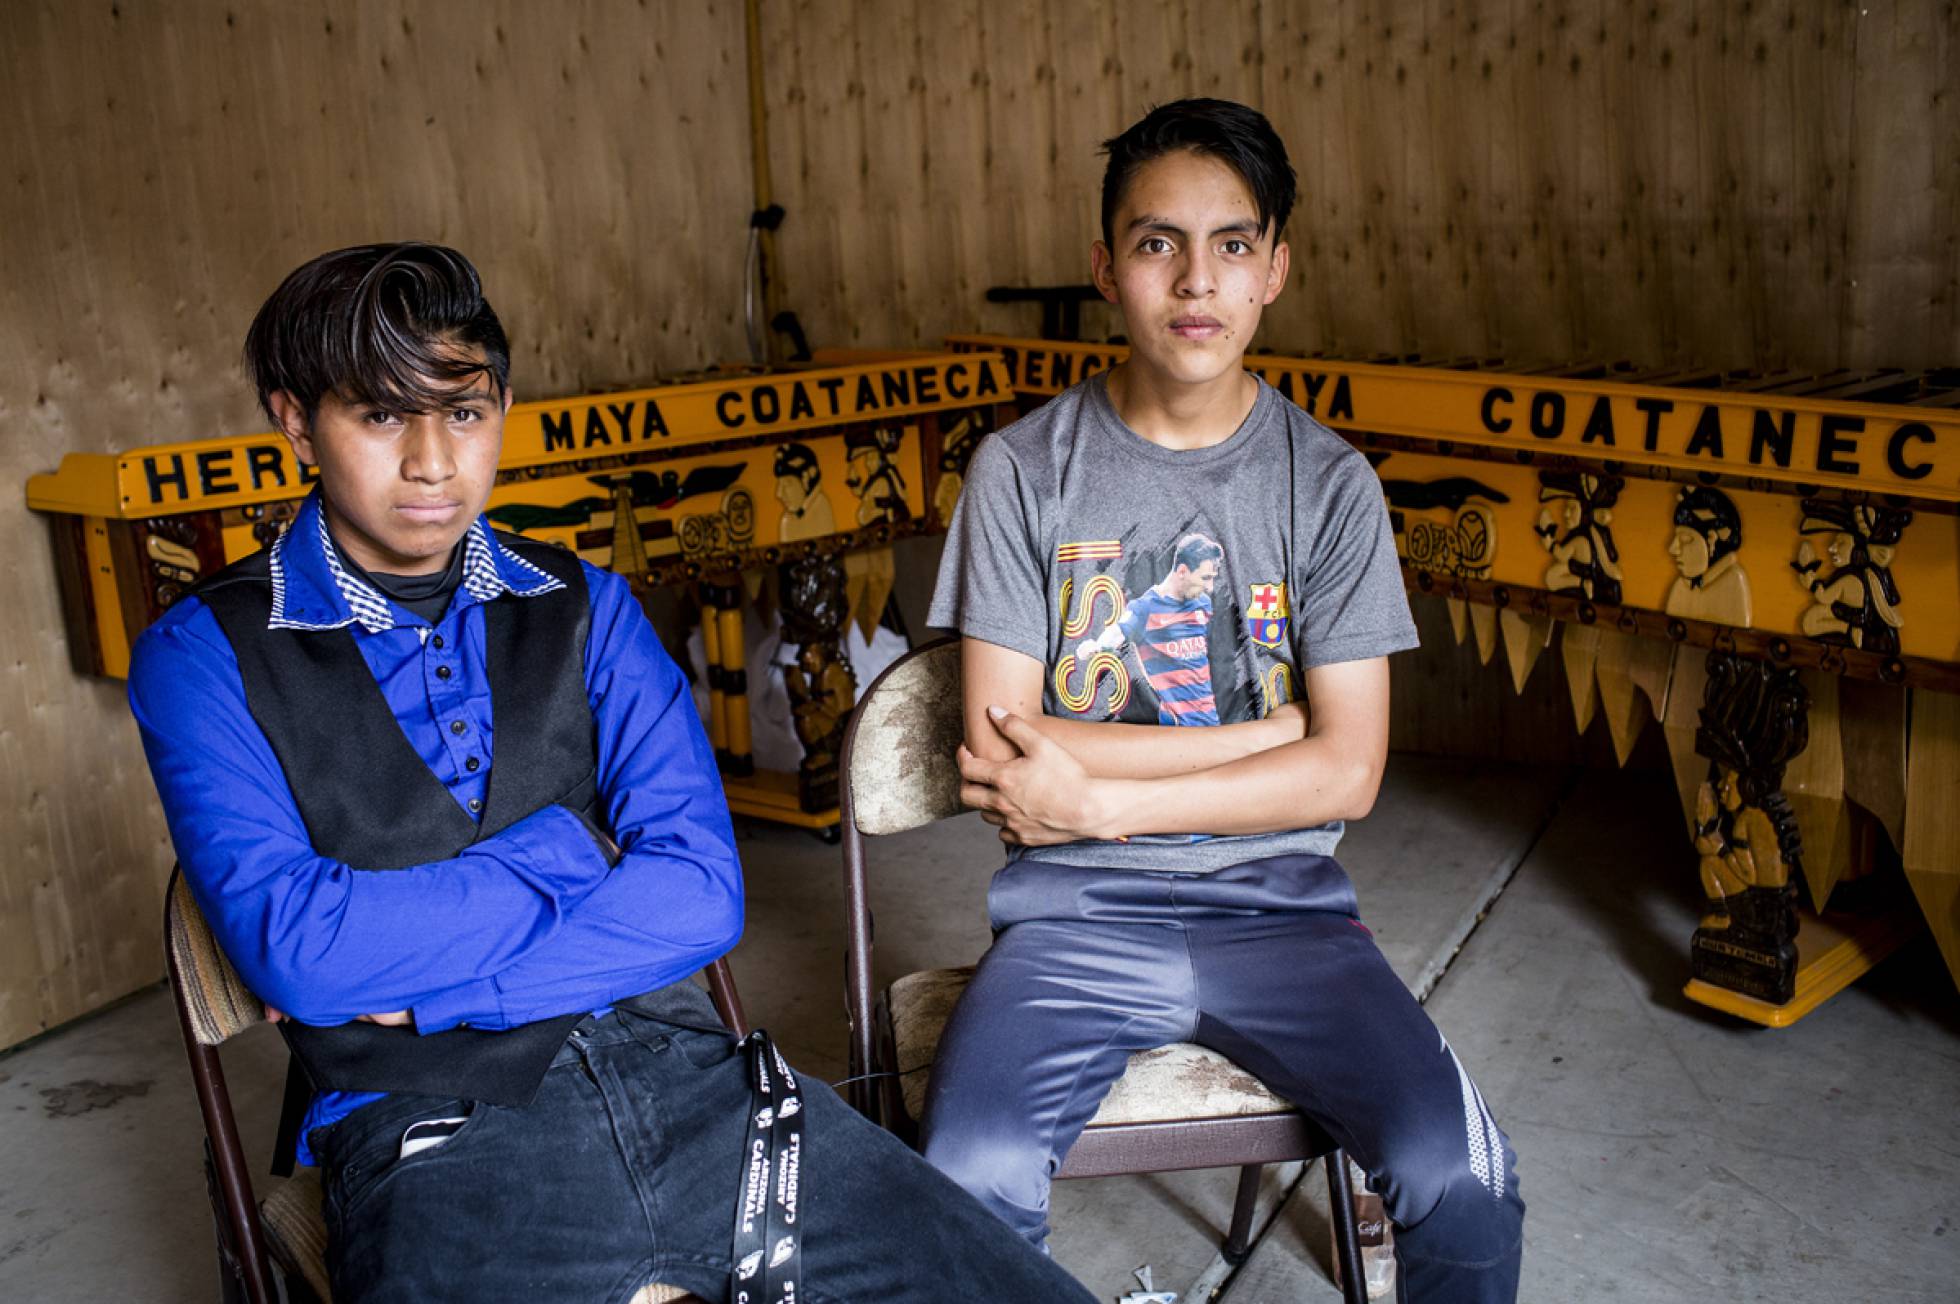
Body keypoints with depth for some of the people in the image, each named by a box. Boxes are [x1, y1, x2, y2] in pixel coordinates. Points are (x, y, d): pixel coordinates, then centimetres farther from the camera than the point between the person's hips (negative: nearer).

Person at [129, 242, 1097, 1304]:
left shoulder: (584, 607, 13)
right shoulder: (204, 655, 4)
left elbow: (699, 893, 1)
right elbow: (298, 952, -10)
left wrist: (426, 985, -7)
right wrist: (556, 856, -3)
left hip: (683, 1073, 3)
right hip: (435, 1129, -2)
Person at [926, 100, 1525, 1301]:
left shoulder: (1328, 481, 1)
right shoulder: (1026, 469, -2)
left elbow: (1346, 772, -5)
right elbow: (996, 749, -8)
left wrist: (1098, 800, -13)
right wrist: (1266, 729, -9)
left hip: (1278, 900, 1)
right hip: (1077, 906, -1)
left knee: (1462, 1176, -20)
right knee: (970, 1175, -27)